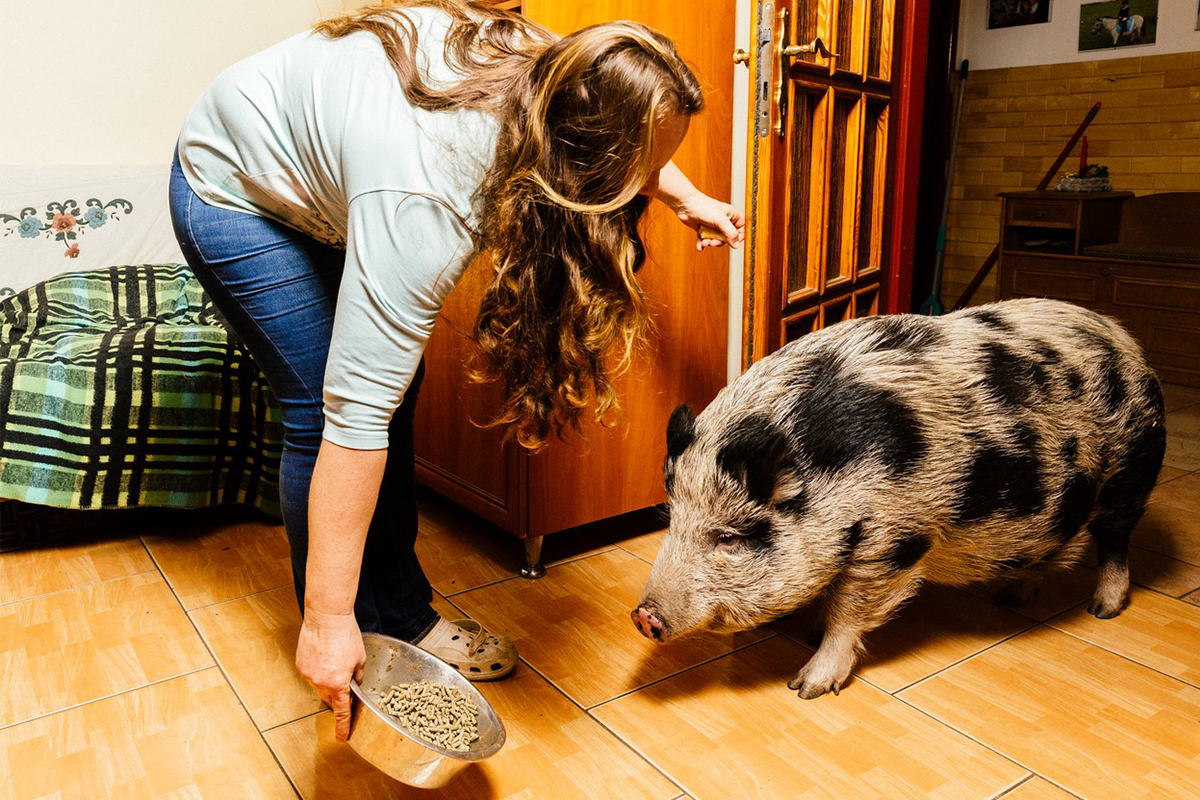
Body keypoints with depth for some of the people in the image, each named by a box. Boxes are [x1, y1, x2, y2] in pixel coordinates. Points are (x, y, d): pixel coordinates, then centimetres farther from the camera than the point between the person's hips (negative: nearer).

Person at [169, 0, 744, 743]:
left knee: (396, 390, 2)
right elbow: (352, 412, -42)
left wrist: (686, 194, 1)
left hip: (323, 175, 7)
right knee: (323, 408, -13)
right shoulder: (426, 206, -43)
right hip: (235, 193, -7)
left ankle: (403, 616, 16)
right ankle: (360, 631, 8)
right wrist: (330, 620, -37)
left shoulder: (543, 71, -23)